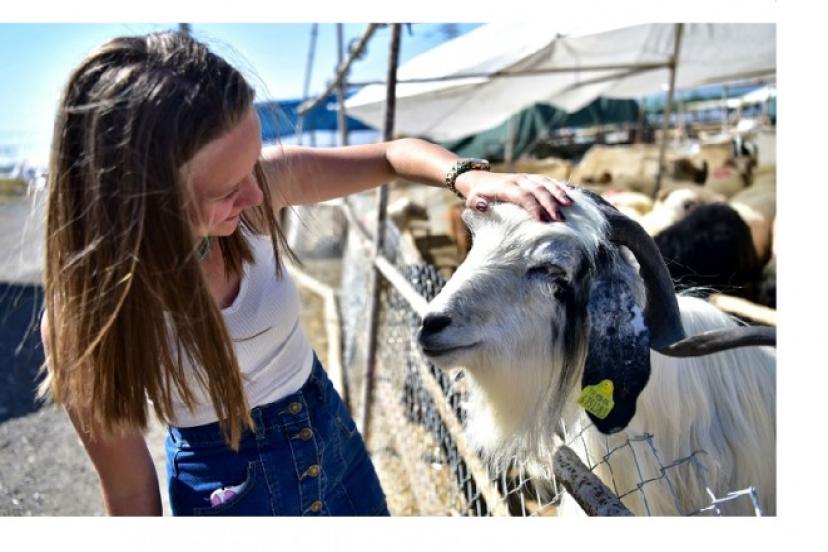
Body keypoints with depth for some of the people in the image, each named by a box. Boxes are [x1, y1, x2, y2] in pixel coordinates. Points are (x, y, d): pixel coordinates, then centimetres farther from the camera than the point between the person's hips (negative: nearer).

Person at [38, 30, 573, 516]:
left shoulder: (265, 179, -20)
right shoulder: (86, 313, -26)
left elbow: (394, 153, -6)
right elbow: (130, 492, -14)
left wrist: (467, 175, -24)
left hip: (332, 432, 4)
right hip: (224, 483, -3)